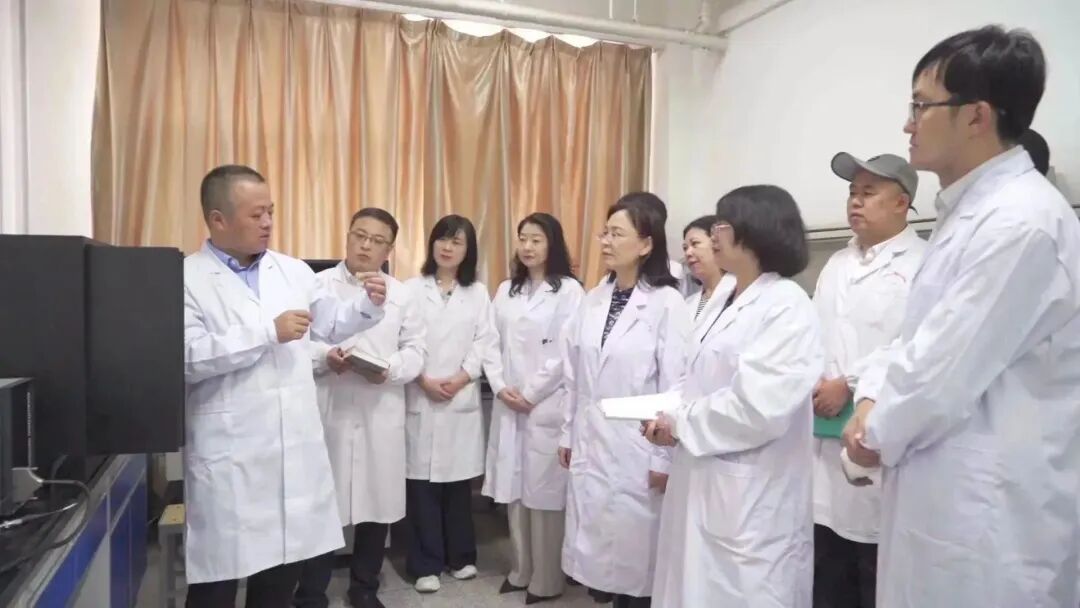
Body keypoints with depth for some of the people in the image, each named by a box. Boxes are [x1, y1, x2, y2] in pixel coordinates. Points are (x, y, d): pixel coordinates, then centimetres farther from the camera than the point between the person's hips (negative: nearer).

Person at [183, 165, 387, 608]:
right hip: (230, 456, -5)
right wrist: (268, 332, -20)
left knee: (282, 571, 18)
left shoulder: (292, 271, 9)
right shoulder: (186, 279, -7)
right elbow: (187, 358, -19)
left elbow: (330, 322, 16)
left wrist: (367, 303, -2)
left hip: (295, 449, 5)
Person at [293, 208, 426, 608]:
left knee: (378, 503, 11)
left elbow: (416, 350, 6)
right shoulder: (317, 285, 2)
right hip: (328, 412, -2)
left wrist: (390, 369, -12)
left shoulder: (401, 295, 9)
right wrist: (324, 358, -19)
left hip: (381, 415, 3)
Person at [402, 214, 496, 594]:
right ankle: (426, 564, 13)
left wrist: (460, 379, -11)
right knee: (422, 483, 1)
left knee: (459, 482, 9)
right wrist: (423, 380, -13)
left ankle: (460, 556, 24)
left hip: (462, 399, 2)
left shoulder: (478, 293, 10)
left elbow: (485, 342, 2)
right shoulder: (412, 289, 3)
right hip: (420, 399, -1)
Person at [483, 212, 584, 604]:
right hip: (508, 405, 5)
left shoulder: (568, 290, -4)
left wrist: (531, 394, -10)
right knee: (514, 490, 10)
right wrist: (500, 387, -5)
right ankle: (520, 571, 24)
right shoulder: (506, 290, 13)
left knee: (545, 492, 0)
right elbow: (493, 343, 10)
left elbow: (566, 352, -11)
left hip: (547, 406, -5)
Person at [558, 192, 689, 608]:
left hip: (636, 450, -5)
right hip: (590, 446, 6)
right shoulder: (593, 300, 6)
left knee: (633, 554, 8)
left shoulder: (667, 304, -12)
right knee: (596, 551, 14)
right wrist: (567, 434, 12)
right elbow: (574, 375, 10)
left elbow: (676, 385, -12)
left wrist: (665, 457, -11)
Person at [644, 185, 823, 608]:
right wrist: (669, 415, -3)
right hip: (703, 483, 9)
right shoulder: (725, 300, 14)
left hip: (750, 499, -8)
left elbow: (758, 407, -25)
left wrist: (681, 424, -14)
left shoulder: (787, 307, -14)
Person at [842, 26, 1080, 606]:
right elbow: (920, 333, 14)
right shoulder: (971, 208, 11)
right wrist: (871, 401, 0)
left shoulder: (1022, 221, -21)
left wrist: (879, 434, -6)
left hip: (991, 507, -9)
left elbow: (949, 368, -23)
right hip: (948, 489, 9)